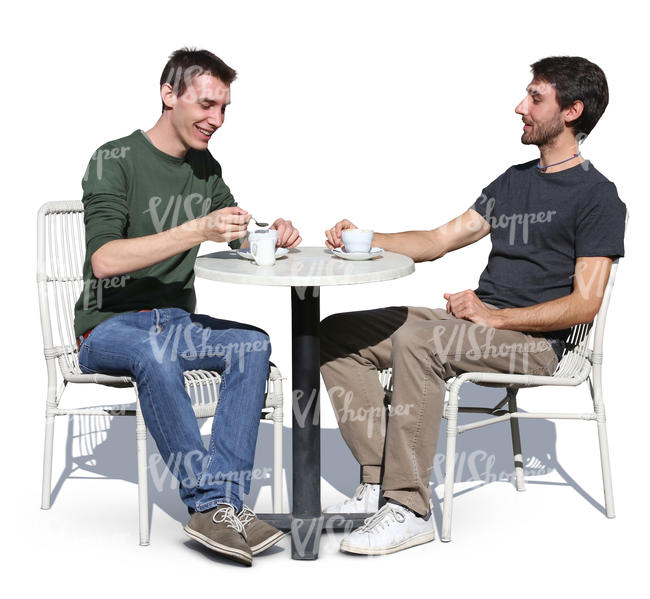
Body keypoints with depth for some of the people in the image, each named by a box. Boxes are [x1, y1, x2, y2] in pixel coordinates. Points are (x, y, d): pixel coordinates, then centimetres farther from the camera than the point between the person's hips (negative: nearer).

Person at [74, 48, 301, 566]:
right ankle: (212, 501, -35)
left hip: (176, 321, 6)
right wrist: (196, 231, -33)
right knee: (155, 354, -39)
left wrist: (272, 235, -5)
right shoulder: (115, 162, -11)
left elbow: (240, 239, 19)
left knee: (252, 344, -23)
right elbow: (104, 260, -25)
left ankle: (219, 505, -30)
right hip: (109, 325, -6)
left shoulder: (205, 168, 10)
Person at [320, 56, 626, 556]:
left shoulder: (598, 198, -4)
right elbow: (439, 240, 20)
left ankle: (410, 509, -30)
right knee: (337, 334, -4)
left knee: (416, 340, -35)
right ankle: (378, 485, -12)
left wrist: (493, 317, -20)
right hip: (477, 323, 9)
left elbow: (583, 305, -12)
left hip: (535, 341, -9)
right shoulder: (514, 181, 21)